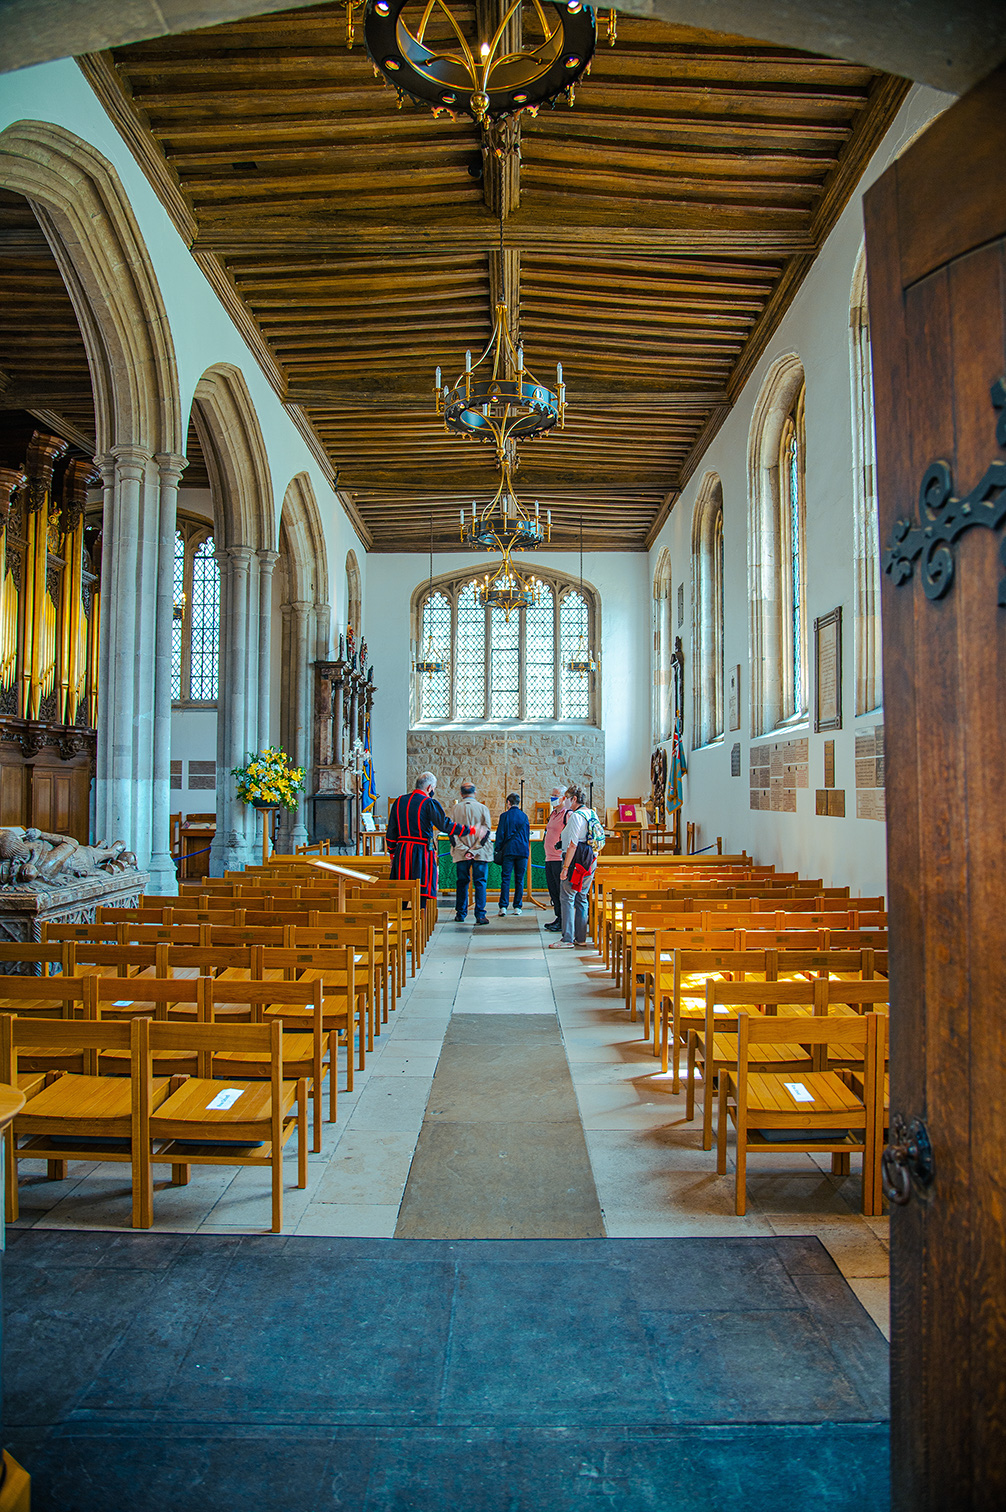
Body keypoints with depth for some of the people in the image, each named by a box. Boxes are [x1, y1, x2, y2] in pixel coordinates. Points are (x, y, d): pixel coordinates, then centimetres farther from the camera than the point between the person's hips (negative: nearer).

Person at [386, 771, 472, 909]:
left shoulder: (399, 801, 10)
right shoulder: (429, 803, -8)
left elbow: (391, 831, 12)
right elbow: (445, 824, -13)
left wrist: (392, 853, 19)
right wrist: (470, 831, -7)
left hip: (402, 851, 5)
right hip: (422, 851, -5)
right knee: (422, 893, 0)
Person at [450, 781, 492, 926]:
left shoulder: (455, 809, 2)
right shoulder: (482, 808, -1)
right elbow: (486, 831, -6)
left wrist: (464, 850, -6)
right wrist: (475, 849, -7)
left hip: (461, 854, 1)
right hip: (480, 854, -1)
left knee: (462, 883, 11)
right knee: (480, 883, 1)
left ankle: (461, 914, 14)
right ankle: (480, 915, -4)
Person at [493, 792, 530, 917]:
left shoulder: (505, 816, -2)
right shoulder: (524, 816, 7)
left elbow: (500, 834, -2)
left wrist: (497, 850, 5)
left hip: (508, 850, -2)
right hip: (522, 850, 2)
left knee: (505, 879, -2)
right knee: (519, 880, 7)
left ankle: (503, 907, -9)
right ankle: (518, 907, 8)